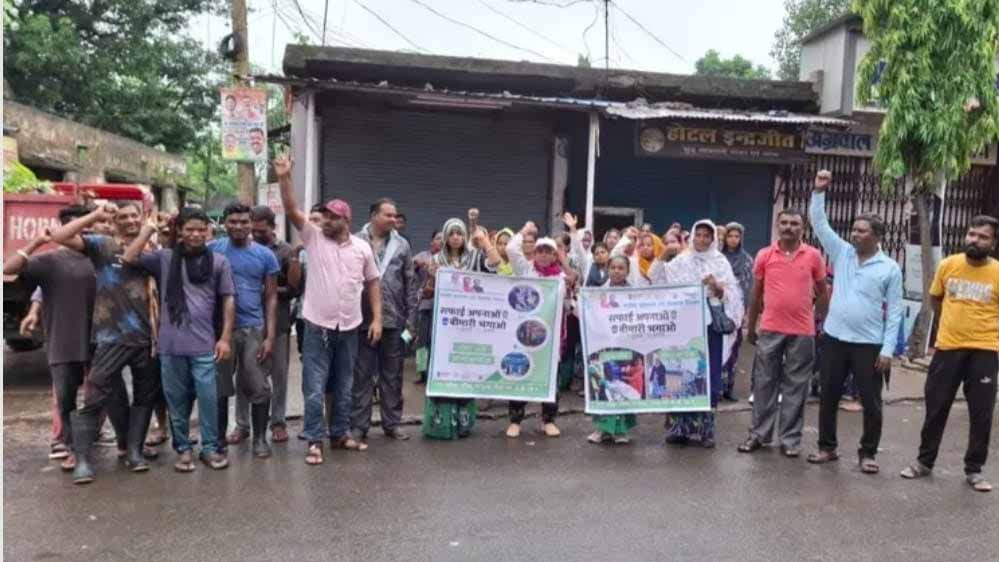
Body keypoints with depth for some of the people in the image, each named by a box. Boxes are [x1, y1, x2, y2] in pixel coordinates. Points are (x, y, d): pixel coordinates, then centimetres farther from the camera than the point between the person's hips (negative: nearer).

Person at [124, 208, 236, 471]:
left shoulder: (218, 261, 4)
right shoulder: (164, 258, 6)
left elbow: (228, 300, 4)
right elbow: (129, 258, -4)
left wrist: (225, 338, -1)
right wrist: (149, 229, 0)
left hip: (204, 344, -1)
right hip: (171, 344, 1)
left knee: (208, 397, 0)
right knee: (176, 398, 10)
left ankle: (210, 447, 14)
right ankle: (183, 449, 22)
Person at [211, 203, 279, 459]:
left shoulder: (265, 255, 2)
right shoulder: (212, 250, 2)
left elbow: (271, 298, 3)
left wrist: (270, 336, -5)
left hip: (254, 329, 0)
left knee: (258, 387, 3)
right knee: (220, 387, 10)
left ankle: (260, 438, 17)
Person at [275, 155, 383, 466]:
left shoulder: (362, 248, 3)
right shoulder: (314, 237, -1)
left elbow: (373, 283, 8)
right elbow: (292, 211, -12)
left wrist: (377, 319, 2)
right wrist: (284, 178, -24)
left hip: (349, 328, 2)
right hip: (317, 326, -2)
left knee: (344, 387, 14)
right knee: (314, 388, 0)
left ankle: (340, 434, 28)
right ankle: (315, 441, 9)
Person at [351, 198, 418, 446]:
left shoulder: (402, 245, 6)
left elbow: (410, 283, 8)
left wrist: (411, 317, 3)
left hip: (394, 320, 2)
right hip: (363, 320, -2)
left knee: (392, 375, 11)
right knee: (362, 375, 5)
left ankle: (392, 423, 21)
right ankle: (359, 425, 14)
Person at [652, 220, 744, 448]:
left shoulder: (720, 262, 4)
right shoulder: (681, 260, 8)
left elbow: (733, 295, 0)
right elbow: (658, 279, 3)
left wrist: (718, 288, -19)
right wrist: (662, 257, -9)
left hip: (711, 324, -1)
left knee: (709, 375, 1)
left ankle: (705, 428, 10)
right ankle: (680, 426, 12)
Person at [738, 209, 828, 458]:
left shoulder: (813, 256, 0)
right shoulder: (764, 255, 1)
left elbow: (822, 292, 9)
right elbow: (756, 293, 9)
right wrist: (750, 327, 11)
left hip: (802, 331, 0)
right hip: (770, 330, 1)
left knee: (796, 386, 7)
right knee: (764, 382, 8)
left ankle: (790, 439, 16)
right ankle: (758, 434, 19)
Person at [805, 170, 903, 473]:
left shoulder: (890, 268, -3)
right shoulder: (841, 252, 5)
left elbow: (894, 312, -4)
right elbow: (819, 224, 0)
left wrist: (888, 349, -9)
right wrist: (819, 192, -11)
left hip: (869, 344, -3)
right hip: (834, 338, 3)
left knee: (871, 402, 6)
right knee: (828, 396, 10)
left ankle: (868, 453, 21)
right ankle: (827, 447, 24)